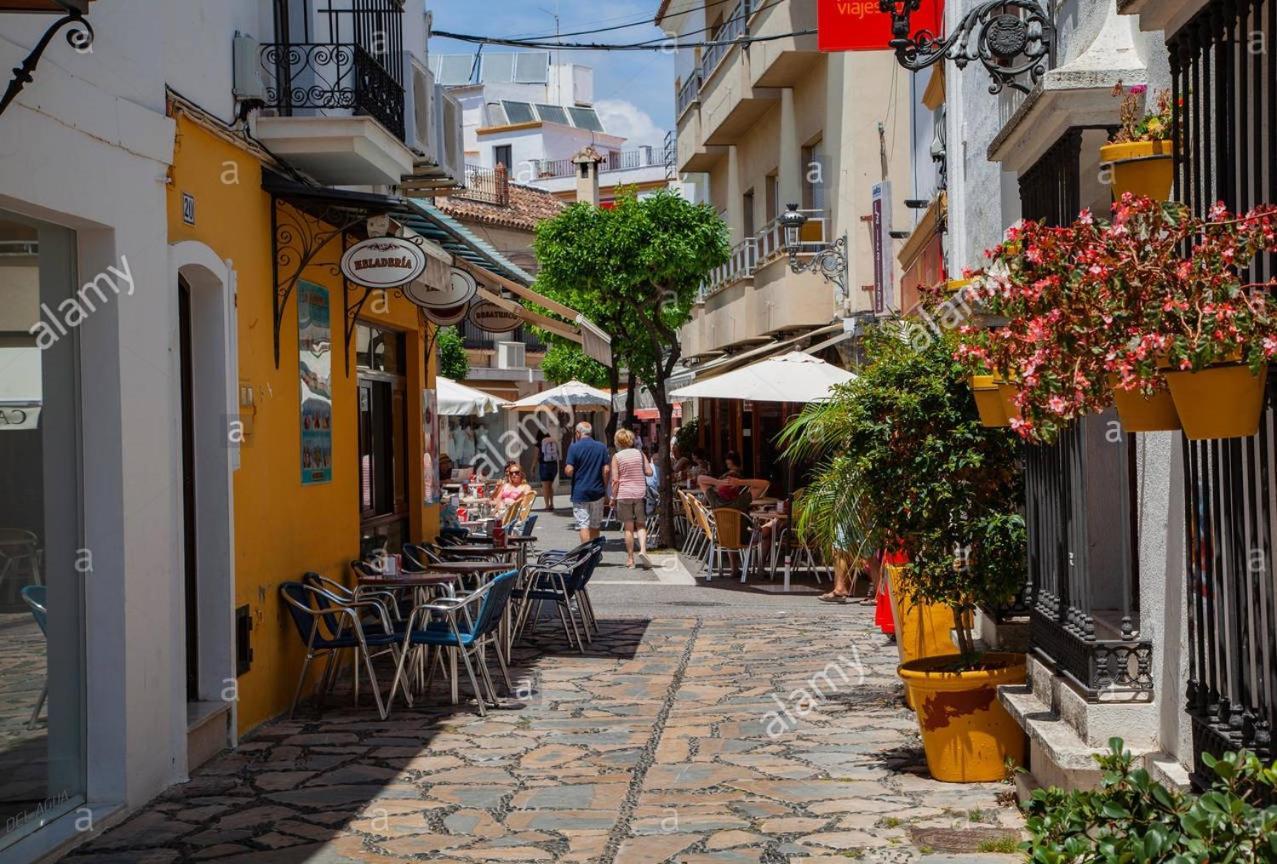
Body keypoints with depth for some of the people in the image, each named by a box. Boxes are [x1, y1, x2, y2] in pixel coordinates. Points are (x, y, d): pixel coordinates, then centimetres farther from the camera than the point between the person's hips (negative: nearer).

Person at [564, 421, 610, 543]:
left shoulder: (574, 447, -8)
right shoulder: (601, 447, 3)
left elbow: (569, 471, -13)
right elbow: (606, 470, -1)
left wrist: (565, 467, 10)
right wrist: (605, 488, 10)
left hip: (580, 492, -4)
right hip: (597, 492, 4)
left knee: (583, 525, -3)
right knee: (595, 526, 14)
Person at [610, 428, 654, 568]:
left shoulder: (617, 457, -4)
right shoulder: (640, 453, 3)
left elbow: (615, 480, -8)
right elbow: (649, 472, 1)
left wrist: (613, 497, 0)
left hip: (624, 494, -1)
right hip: (640, 493, 2)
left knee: (628, 527, 5)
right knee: (641, 525, 9)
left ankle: (630, 558, 8)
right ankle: (643, 549, -14)